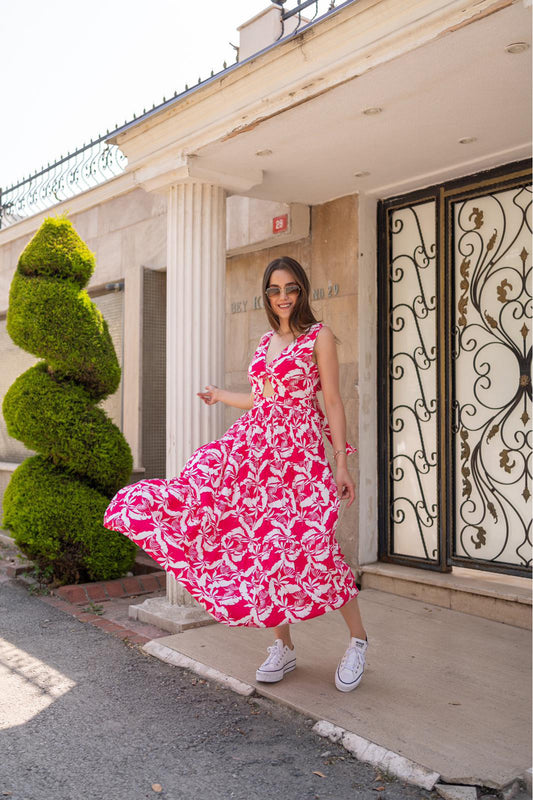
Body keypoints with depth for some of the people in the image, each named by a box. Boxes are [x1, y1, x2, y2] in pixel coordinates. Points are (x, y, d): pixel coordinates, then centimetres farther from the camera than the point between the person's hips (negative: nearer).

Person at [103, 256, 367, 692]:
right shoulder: (266, 341, 16)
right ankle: (284, 646, 14)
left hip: (299, 451, -6)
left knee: (309, 544, -10)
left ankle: (357, 639, 13)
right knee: (262, 545, -2)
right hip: (252, 443, 6)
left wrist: (342, 463, -9)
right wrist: (220, 395, 36)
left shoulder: (319, 336, -1)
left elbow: (333, 402, -5)